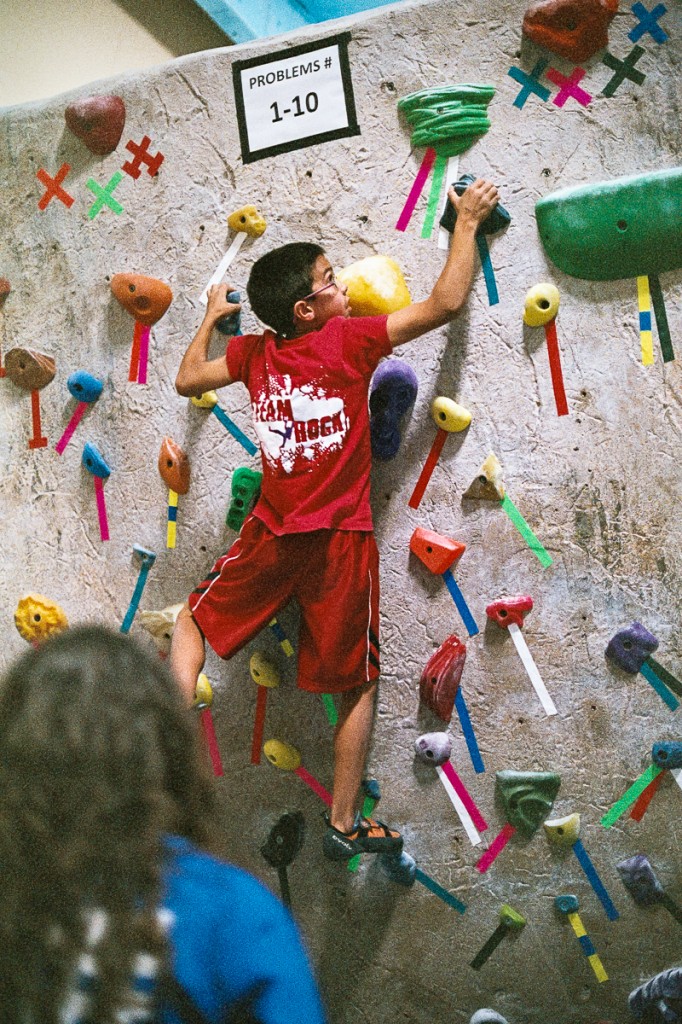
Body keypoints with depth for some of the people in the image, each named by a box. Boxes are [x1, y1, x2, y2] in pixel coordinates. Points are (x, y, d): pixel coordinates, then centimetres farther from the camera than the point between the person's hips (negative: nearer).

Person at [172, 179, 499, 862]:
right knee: (358, 683, 11)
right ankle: (344, 826, 16)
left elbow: (187, 380, 18)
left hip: (271, 538, 3)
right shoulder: (350, 341, -10)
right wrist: (467, 222, 4)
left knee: (196, 618, 26)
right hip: (340, 544, -3)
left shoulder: (254, 353, 1)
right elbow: (445, 303, -8)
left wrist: (211, 318, 33)